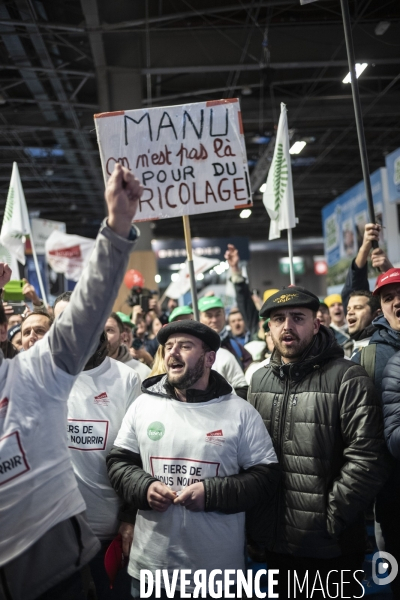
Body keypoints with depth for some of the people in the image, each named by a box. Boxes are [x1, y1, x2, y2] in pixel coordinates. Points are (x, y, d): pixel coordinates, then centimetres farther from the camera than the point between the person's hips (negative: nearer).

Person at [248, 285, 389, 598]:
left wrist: (330, 520, -16)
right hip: (277, 543, 5)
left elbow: (367, 461, -18)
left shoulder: (347, 379, -12)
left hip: (331, 548, -5)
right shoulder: (259, 380, 6)